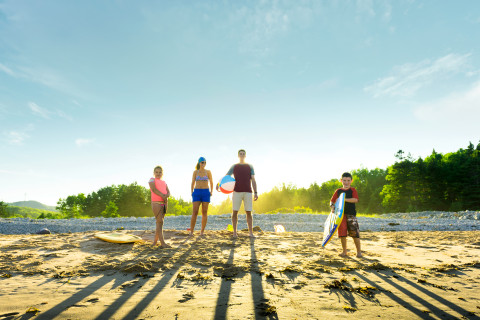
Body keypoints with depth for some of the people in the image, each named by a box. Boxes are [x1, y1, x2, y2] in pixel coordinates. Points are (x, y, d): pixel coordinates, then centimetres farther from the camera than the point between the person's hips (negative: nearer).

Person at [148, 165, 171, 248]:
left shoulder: (164, 182, 20)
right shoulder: (152, 180, 6)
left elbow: (168, 192, 9)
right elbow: (154, 189, -12)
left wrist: (167, 196, -15)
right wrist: (163, 196, -17)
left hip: (164, 203, 6)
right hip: (156, 203, -6)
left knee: (160, 222, 8)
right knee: (160, 222, -12)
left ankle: (155, 241, 17)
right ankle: (162, 243, -14)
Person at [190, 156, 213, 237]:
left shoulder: (208, 172, 5)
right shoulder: (195, 172, 7)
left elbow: (211, 183, 10)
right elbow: (192, 183, 9)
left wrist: (211, 192, 1)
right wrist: (191, 193, 0)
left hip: (206, 192, 0)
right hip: (196, 192, 0)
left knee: (204, 212, -1)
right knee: (194, 212, -8)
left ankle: (202, 231, 6)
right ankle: (191, 231, -2)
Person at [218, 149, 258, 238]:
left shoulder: (250, 166, 13)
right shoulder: (234, 166, 12)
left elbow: (253, 180, 6)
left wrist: (255, 193, -5)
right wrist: (218, 183, -17)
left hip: (248, 192, 0)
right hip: (237, 192, 0)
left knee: (249, 213, -2)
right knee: (235, 212, -1)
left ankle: (251, 233, 3)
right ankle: (234, 232, 10)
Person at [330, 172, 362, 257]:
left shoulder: (353, 190, 2)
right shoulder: (338, 191, 11)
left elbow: (356, 199, -14)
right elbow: (332, 200, 15)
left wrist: (345, 199, -22)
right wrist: (332, 206, -5)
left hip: (351, 214, -3)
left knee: (355, 233, -6)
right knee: (342, 233, 4)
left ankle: (359, 251, 10)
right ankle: (344, 251, 17)